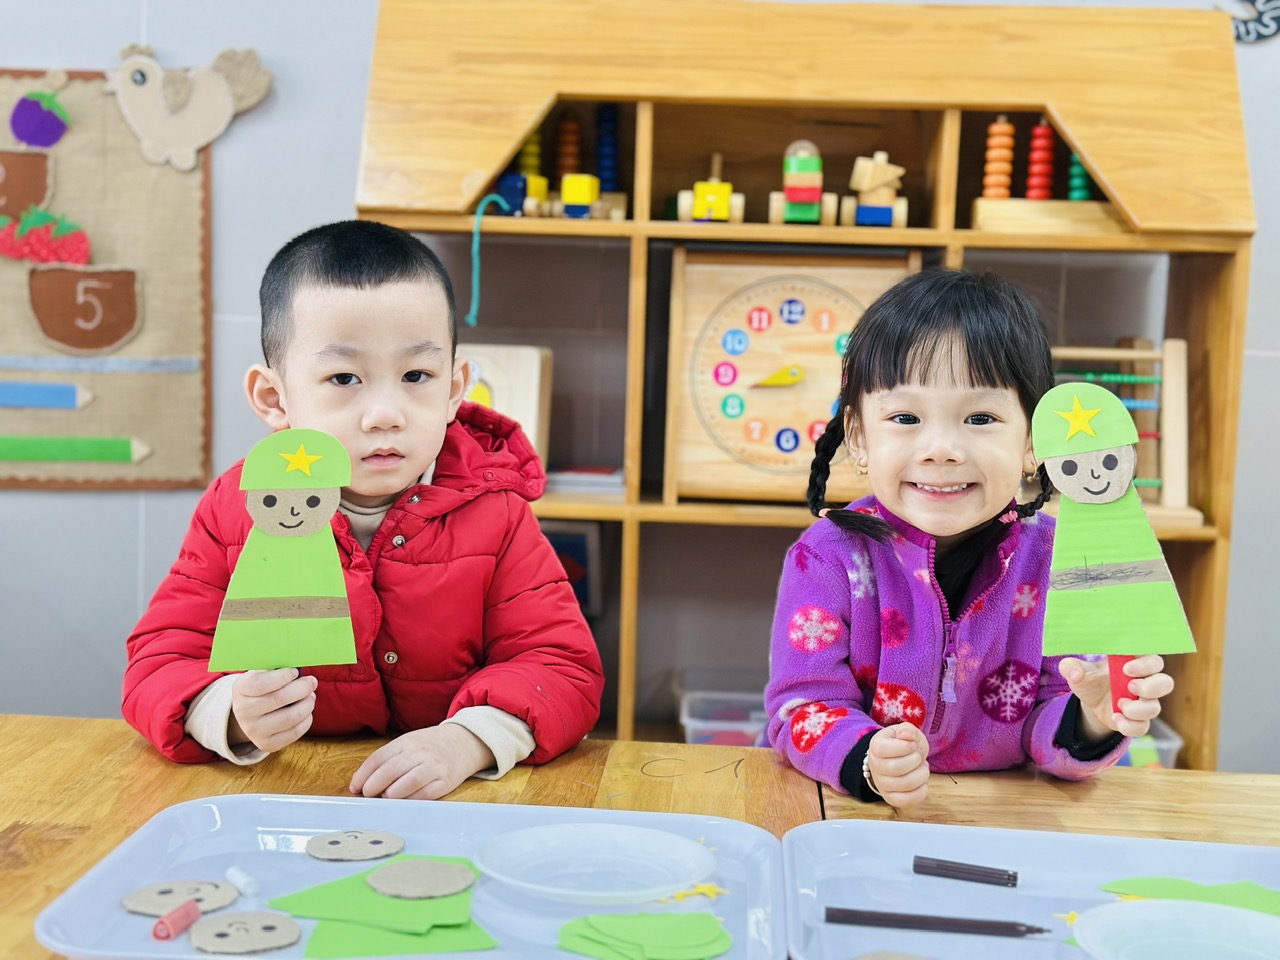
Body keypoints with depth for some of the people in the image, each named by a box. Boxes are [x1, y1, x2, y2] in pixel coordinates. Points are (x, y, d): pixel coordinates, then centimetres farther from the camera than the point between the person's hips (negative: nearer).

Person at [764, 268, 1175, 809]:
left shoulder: (1052, 561, -7)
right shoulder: (830, 559, -13)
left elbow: (1047, 731, -4)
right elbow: (802, 708, -14)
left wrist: (1093, 721, -25)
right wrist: (867, 763, -32)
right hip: (845, 819, -3)